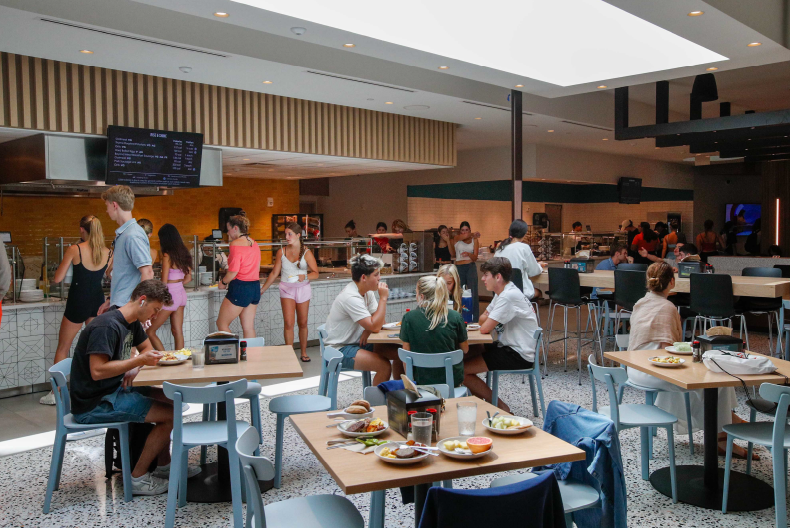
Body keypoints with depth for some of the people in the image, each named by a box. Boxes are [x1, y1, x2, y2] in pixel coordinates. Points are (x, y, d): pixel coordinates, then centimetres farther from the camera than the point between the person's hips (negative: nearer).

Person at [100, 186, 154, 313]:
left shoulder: (133, 236, -17)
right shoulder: (121, 234, 15)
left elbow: (147, 273, -23)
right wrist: (110, 300, 23)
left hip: (127, 307, -9)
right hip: (118, 304, 9)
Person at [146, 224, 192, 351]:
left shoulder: (167, 255, -14)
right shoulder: (184, 253, 7)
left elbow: (164, 282, -15)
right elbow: (188, 277, 14)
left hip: (170, 295, -8)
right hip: (181, 293, 8)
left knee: (150, 331, 3)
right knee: (177, 331, 10)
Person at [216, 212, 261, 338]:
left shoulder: (236, 244, -13)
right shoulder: (254, 244, 11)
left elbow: (233, 271, -19)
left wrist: (223, 282, -1)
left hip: (240, 288, -8)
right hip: (255, 287, 8)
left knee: (222, 324, 6)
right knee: (249, 327, 12)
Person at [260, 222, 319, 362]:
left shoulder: (306, 253, -4)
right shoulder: (281, 252, 0)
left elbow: (315, 273, -7)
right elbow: (274, 273, 6)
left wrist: (305, 277, -27)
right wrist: (263, 289, 7)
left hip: (303, 289, 0)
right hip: (287, 289, 0)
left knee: (302, 323, 10)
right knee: (288, 323, -10)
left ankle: (304, 352, 24)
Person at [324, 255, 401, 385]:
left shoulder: (368, 291, 4)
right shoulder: (351, 297, -25)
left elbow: (377, 320, 7)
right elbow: (374, 327, -28)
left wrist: (368, 330, -15)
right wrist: (383, 298, -22)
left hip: (359, 342, 9)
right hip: (340, 349, -9)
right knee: (384, 366, -26)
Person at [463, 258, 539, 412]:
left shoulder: (508, 297, -22)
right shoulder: (503, 292, 11)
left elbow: (485, 329, -22)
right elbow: (482, 319, 14)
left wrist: (486, 322, 1)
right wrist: (486, 320, -9)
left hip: (519, 355, -10)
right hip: (511, 347, 10)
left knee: (462, 370, -13)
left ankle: (500, 407, 1)